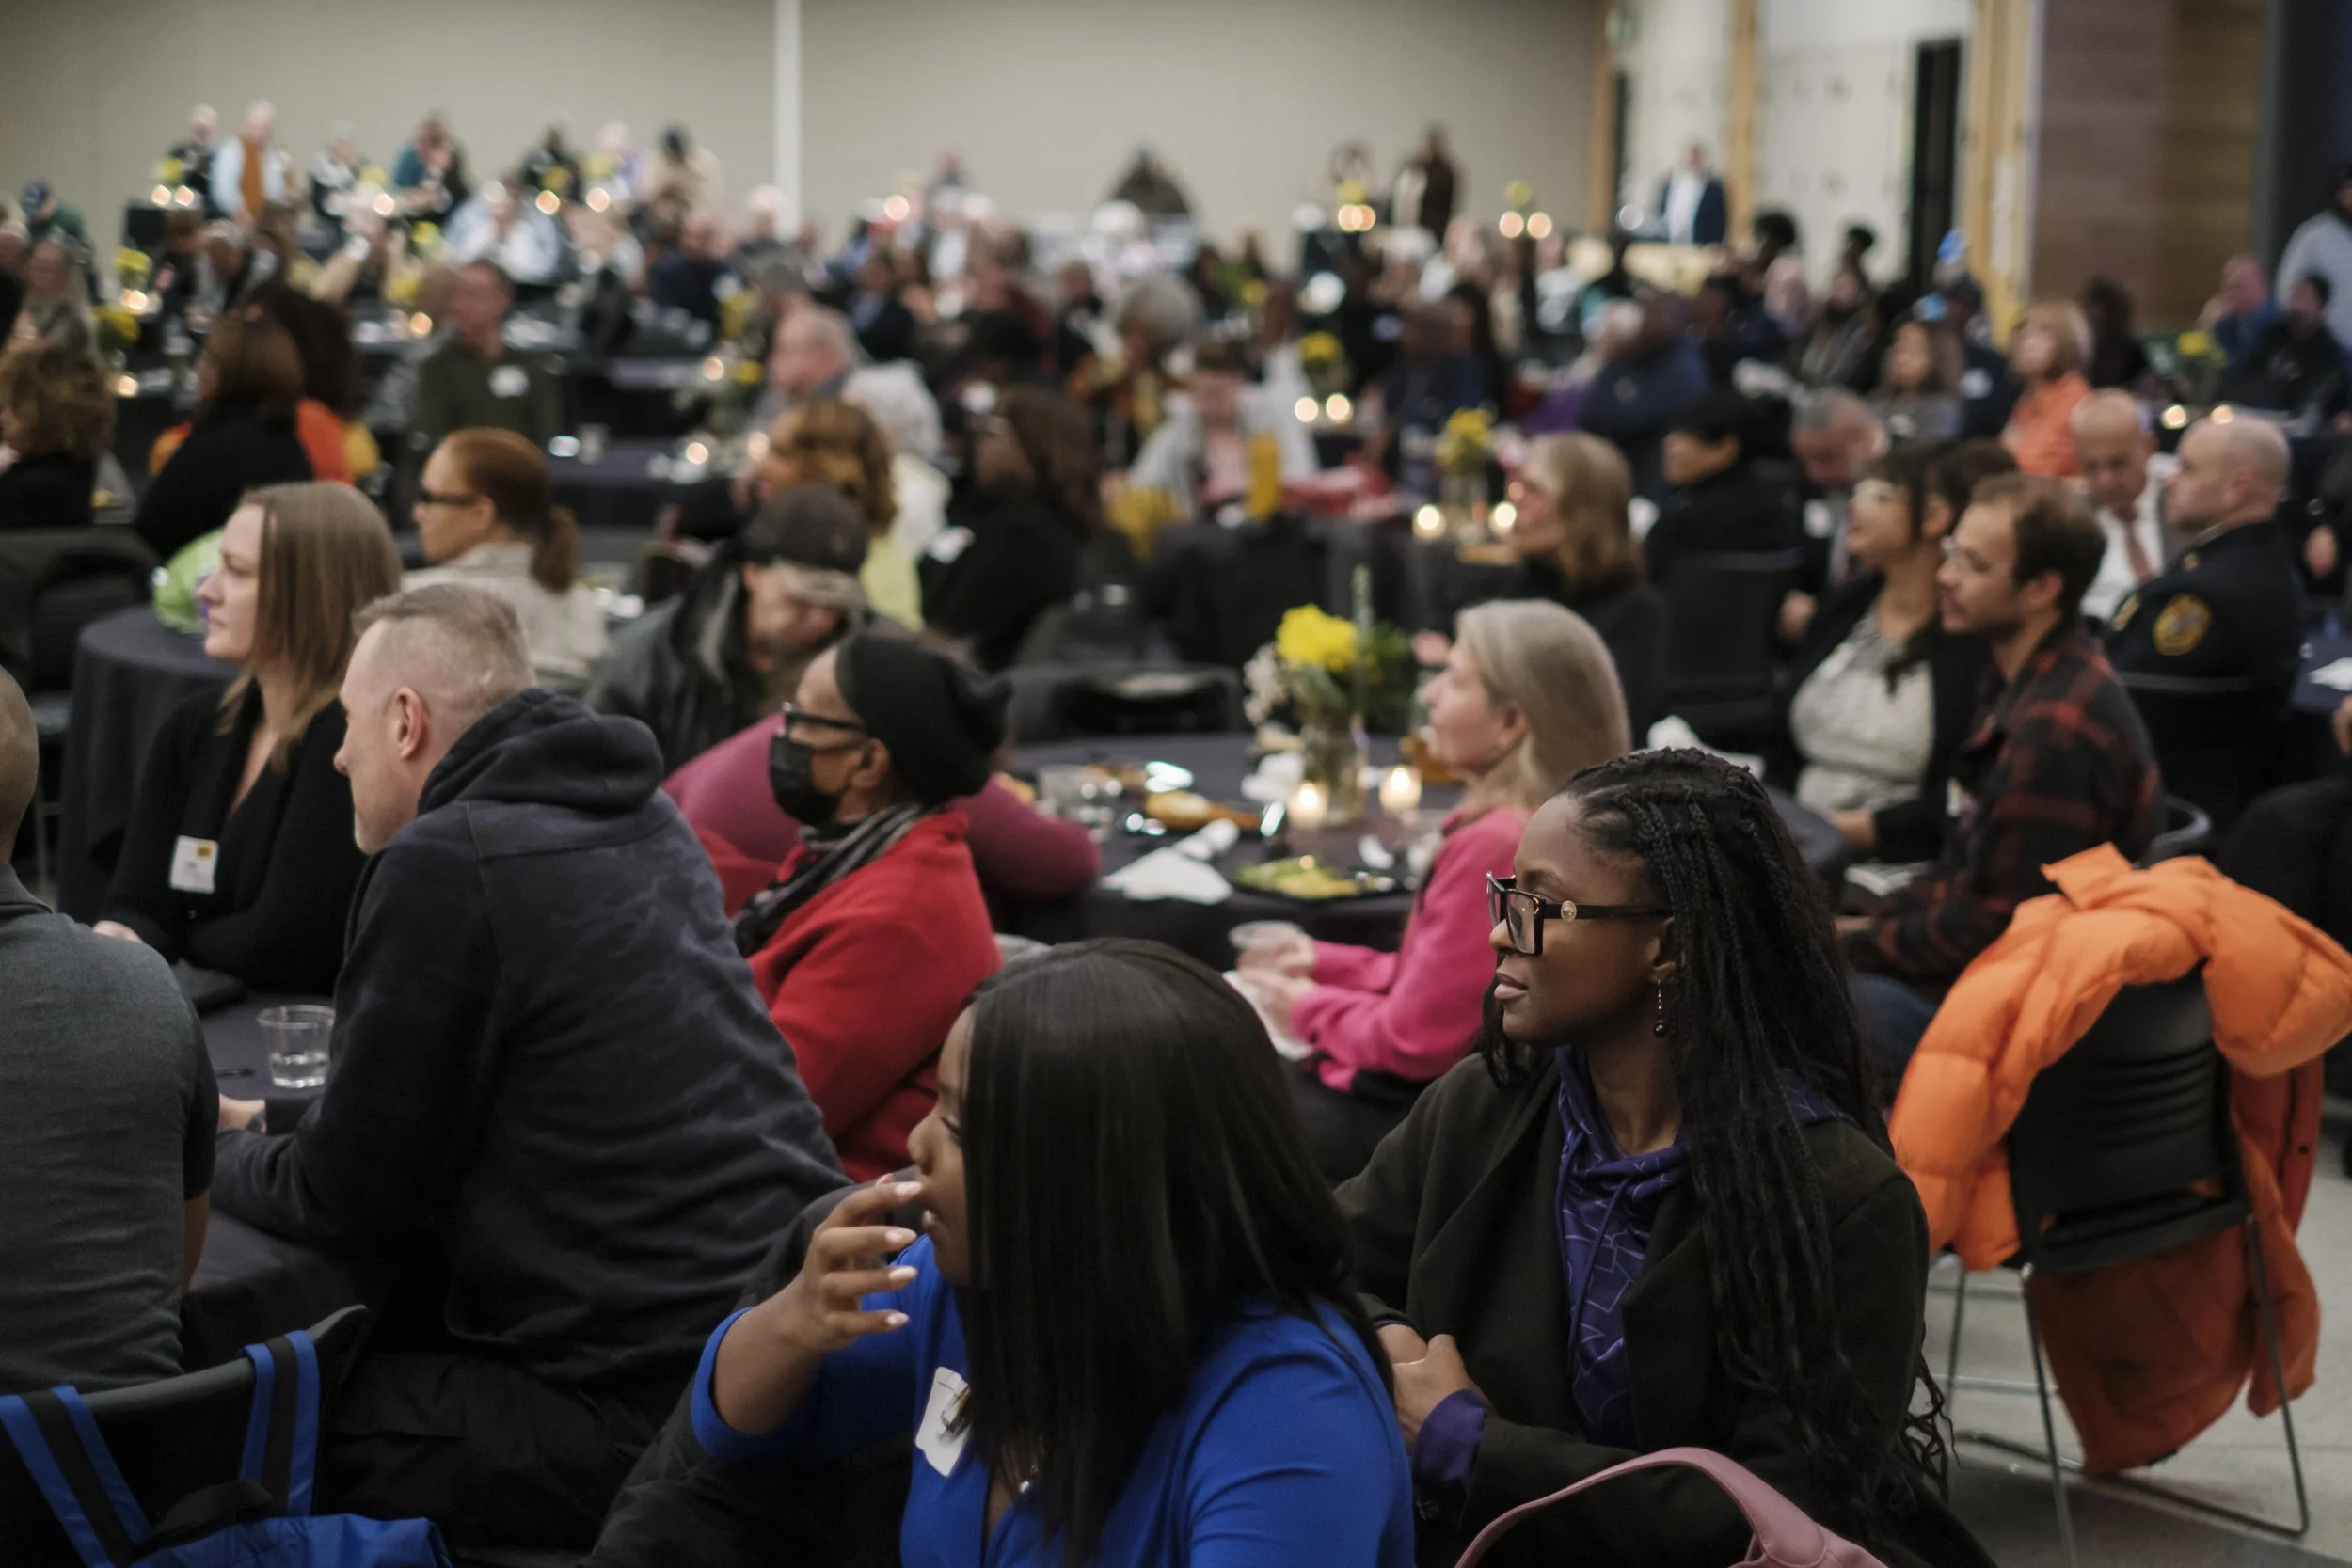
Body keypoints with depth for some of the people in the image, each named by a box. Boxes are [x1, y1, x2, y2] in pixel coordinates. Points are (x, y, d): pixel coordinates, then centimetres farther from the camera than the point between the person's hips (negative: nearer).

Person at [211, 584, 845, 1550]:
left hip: (658, 1402, -8)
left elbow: (353, 1203, -6)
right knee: (382, 1328, 23)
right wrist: (265, 1125, 24)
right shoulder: (639, 820, 13)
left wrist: (214, 1155, 14)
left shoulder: (444, 862, -13)